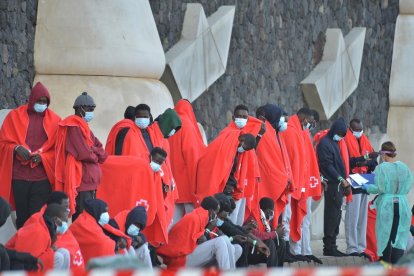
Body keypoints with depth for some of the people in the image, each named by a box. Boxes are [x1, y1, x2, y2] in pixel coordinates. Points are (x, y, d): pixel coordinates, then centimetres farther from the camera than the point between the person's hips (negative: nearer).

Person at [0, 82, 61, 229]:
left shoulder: (54, 120, 7)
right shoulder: (15, 116, 8)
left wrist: (43, 157, -12)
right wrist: (16, 148, -14)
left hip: (42, 178, -1)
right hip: (19, 176, 1)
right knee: (22, 217, 2)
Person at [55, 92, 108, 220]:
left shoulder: (83, 126, 20)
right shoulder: (74, 127, -11)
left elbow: (102, 153, 14)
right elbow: (84, 154, -19)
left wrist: (93, 151, -7)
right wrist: (96, 156, 2)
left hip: (89, 181, 10)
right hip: (81, 181, -10)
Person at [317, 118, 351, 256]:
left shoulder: (334, 143, 20)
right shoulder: (325, 143, -8)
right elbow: (327, 164, -16)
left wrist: (344, 181, 14)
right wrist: (340, 179, -18)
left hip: (338, 184, 9)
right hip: (332, 184, -9)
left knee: (335, 215, 9)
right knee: (332, 215, -9)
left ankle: (331, 246, 13)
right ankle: (329, 246, -7)